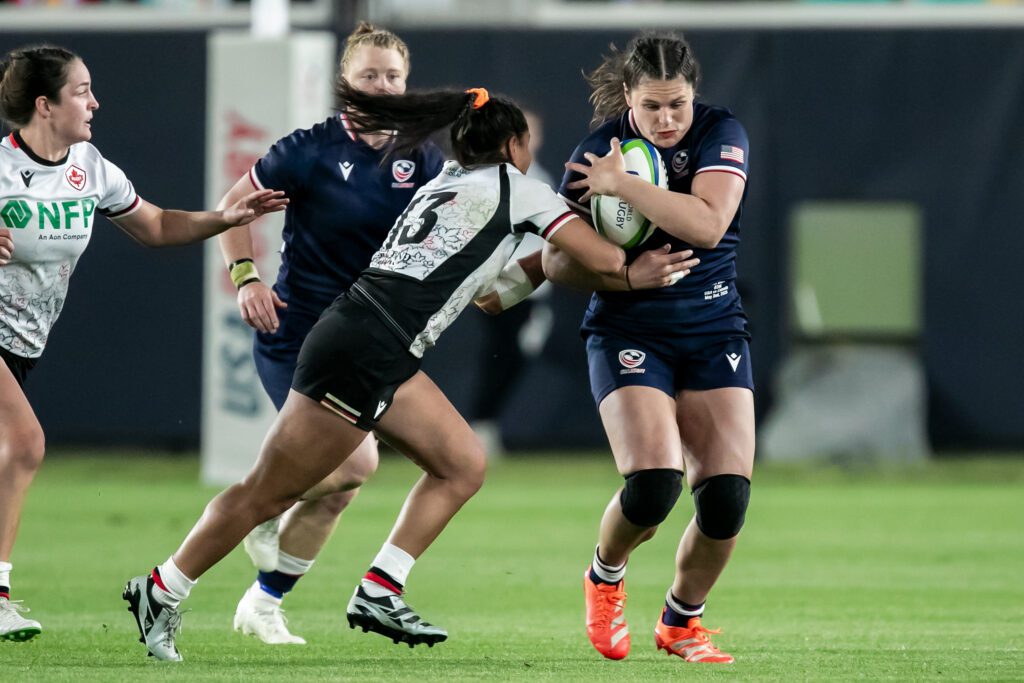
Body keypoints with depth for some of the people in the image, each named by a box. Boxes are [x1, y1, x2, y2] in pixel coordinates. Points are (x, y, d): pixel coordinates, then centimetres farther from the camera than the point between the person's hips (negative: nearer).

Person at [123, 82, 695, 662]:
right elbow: (602, 260, 0)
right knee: (268, 495, -2)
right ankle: (161, 592, 7)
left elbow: (488, 293, 31)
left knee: (465, 465, 11)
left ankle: (379, 594, 9)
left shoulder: (448, 182, 24)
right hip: (358, 357, -9)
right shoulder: (517, 188, 1)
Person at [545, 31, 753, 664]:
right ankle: (605, 576, 12)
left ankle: (681, 622, 17)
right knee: (653, 484, -22)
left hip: (714, 330, 2)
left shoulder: (721, 132, -7)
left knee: (727, 498, -11)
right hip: (629, 332, -1)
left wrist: (623, 184, -23)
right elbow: (557, 259, -2)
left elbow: (708, 224, -23)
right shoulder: (596, 152, -5)